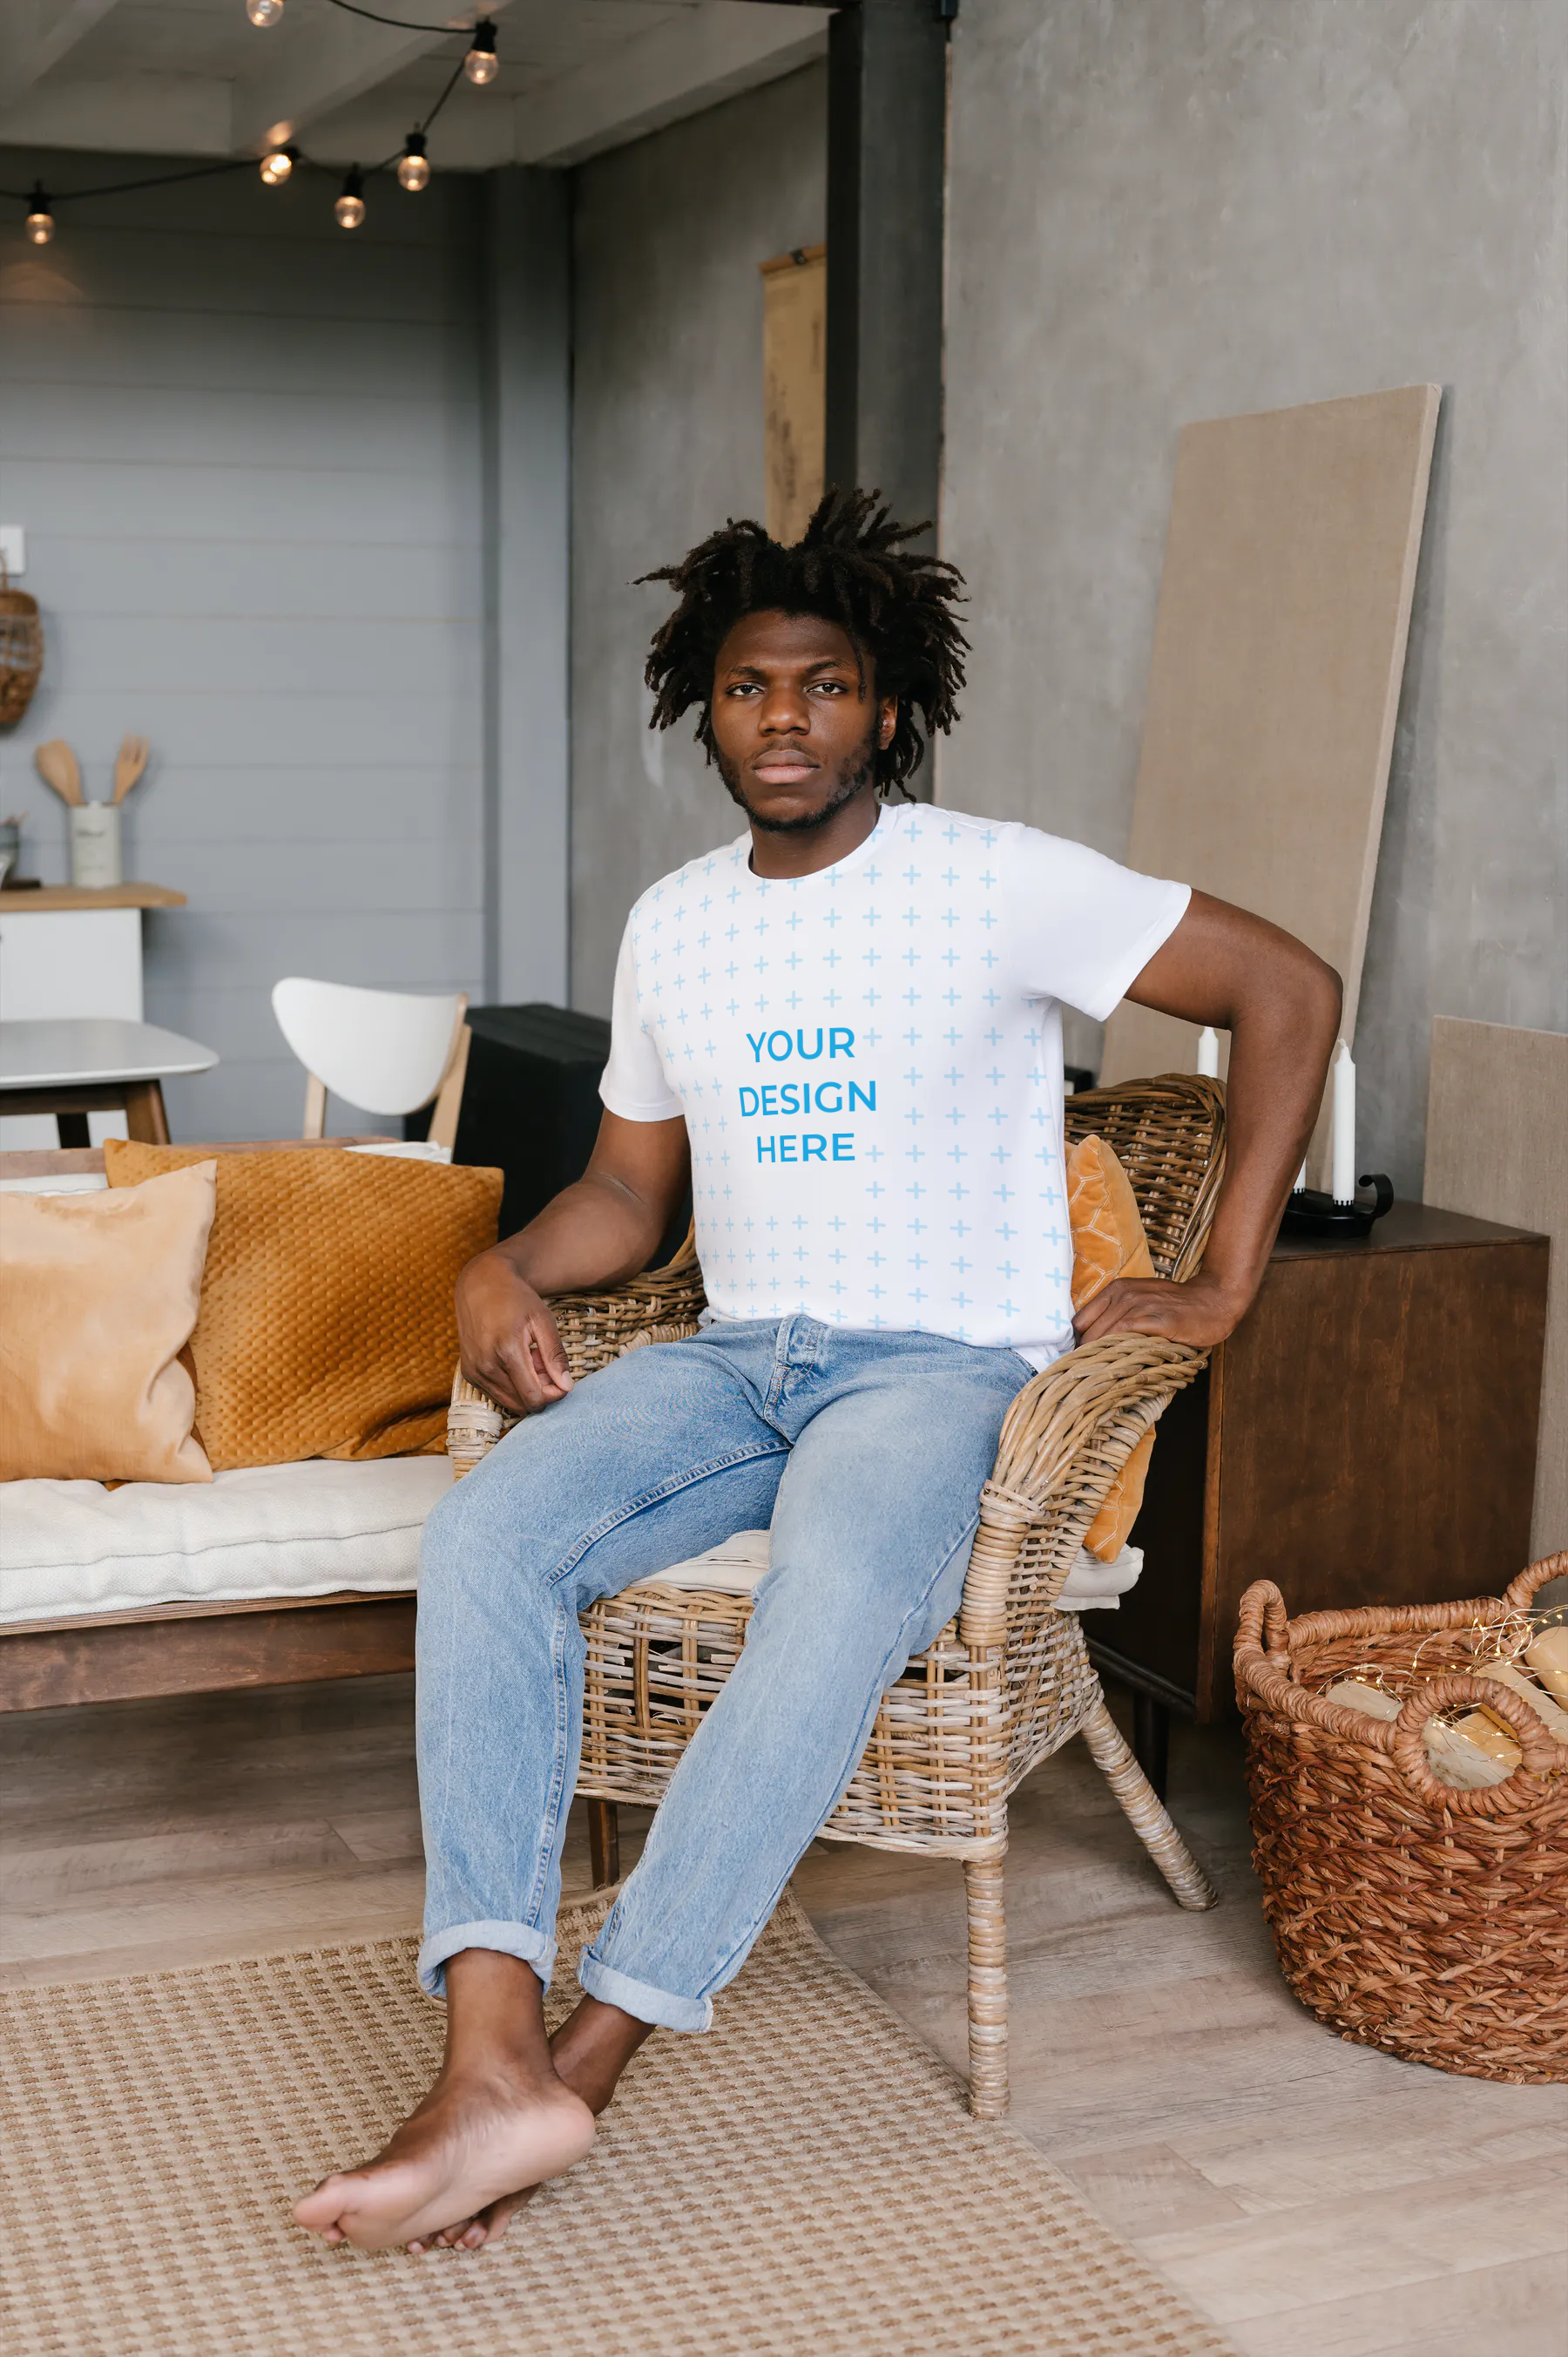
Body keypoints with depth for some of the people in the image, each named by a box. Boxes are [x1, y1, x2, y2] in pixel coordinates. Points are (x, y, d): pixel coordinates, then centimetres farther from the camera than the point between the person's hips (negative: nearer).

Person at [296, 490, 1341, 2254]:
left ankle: (582, 2059, -32)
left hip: (944, 1363, -5)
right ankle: (492, 2061, -33)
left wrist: (1223, 1283, -6)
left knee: (835, 1603, -38)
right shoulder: (672, 924, 13)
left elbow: (1289, 988, -4)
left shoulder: (997, 885, -5)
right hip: (735, 1358, 5)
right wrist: (506, 1267, -3)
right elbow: (629, 1190, 20)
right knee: (482, 1538, -25)